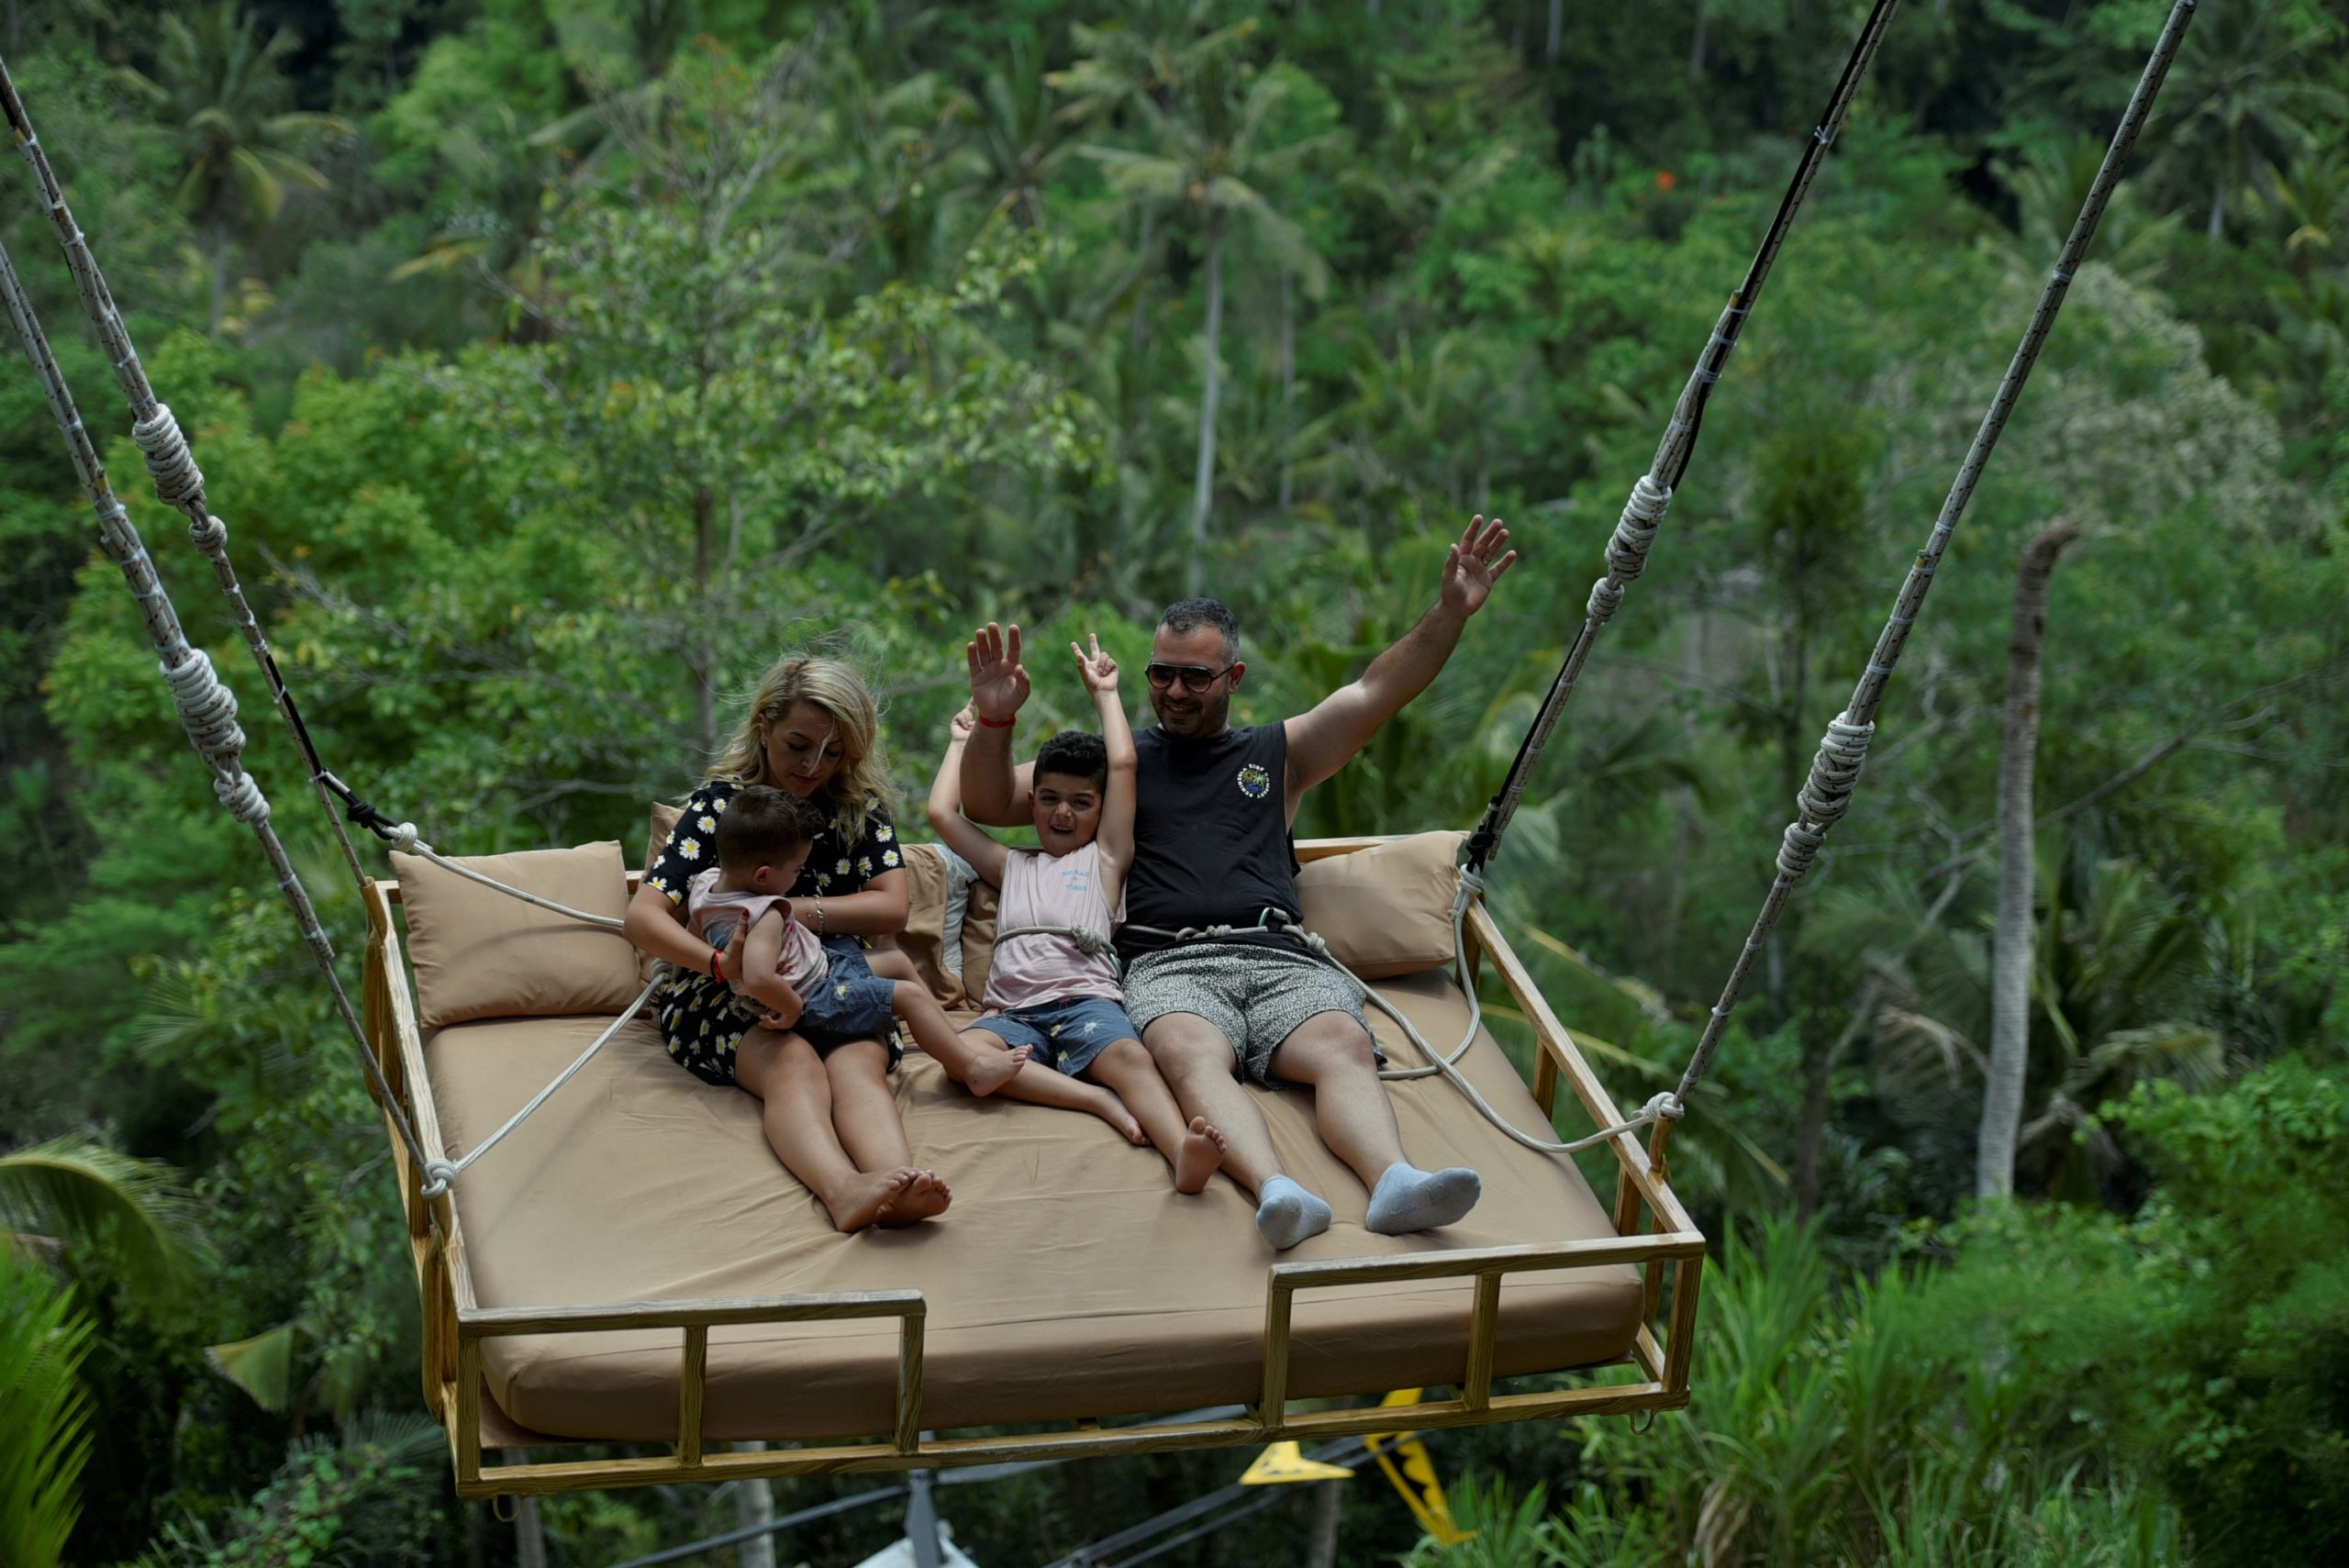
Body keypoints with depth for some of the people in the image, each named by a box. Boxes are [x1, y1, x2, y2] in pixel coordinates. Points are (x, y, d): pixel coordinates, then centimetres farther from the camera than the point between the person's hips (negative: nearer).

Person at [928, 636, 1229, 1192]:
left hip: (1086, 999, -2)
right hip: (1014, 1011, 2)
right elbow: (942, 813, 30)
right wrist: (961, 742, 42)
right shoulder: (1013, 866, 33)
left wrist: (1104, 692, 29)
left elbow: (1122, 765, 17)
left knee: (1129, 1056, -35)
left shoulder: (1105, 858, 23)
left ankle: (1183, 1151, -63)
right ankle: (1101, 1099, -44)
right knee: (966, 1049, -34)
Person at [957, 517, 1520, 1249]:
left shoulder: (1278, 753, 28)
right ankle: (1277, 1192, -61)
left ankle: (1394, 1184, -57)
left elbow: (1375, 694, 16)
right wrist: (994, 721, 2)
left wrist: (1450, 613, 3)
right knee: (1194, 1055, -37)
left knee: (1345, 1047, -31)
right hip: (1168, 963, -2)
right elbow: (988, 803, 22)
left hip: (1280, 959, 2)